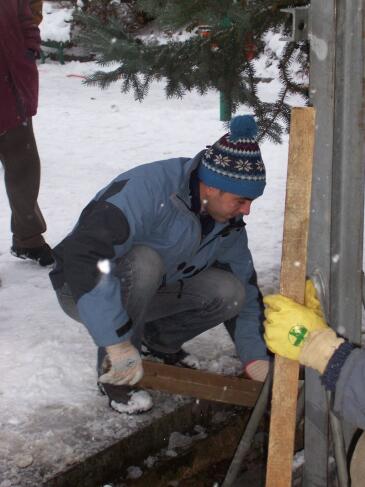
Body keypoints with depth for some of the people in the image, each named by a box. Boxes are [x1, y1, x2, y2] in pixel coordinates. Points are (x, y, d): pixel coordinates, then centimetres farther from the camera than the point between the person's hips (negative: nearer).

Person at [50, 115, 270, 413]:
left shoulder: (228, 222, -9)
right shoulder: (146, 190, -34)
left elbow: (245, 288, 1)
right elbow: (81, 256, -45)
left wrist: (256, 356, -11)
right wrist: (118, 343, -45)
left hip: (144, 294, 6)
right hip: (85, 292, -6)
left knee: (229, 292, -18)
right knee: (143, 262, -38)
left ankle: (160, 340, 9)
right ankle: (114, 372, -19)